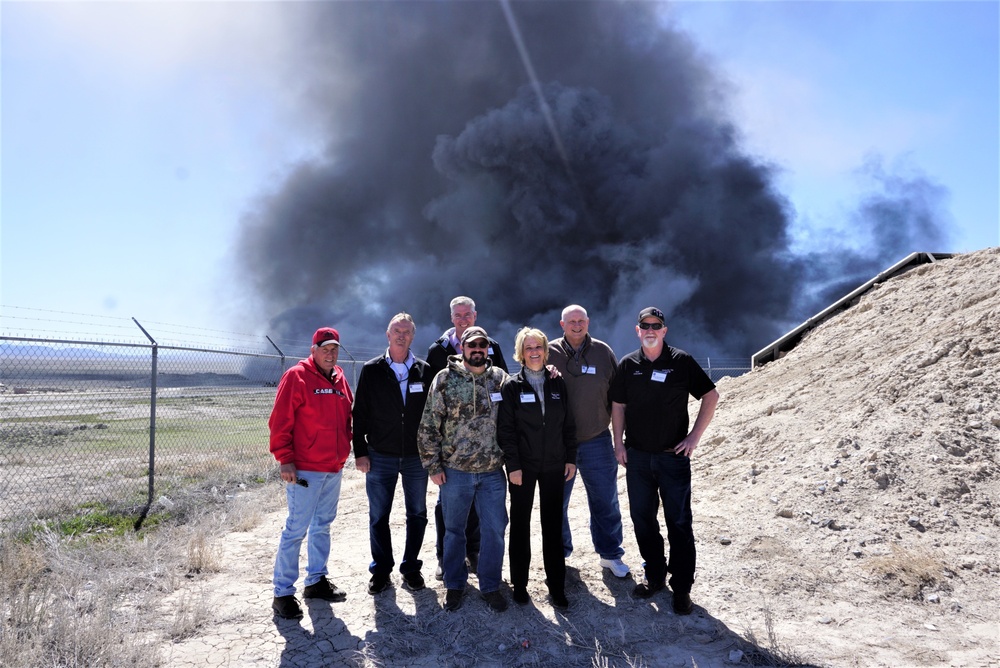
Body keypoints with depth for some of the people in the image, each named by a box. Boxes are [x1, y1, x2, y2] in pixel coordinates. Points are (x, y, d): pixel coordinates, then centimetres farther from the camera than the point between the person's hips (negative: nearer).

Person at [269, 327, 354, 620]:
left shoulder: (340, 379, 11)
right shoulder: (297, 377, -11)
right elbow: (280, 422, -14)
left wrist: (346, 448, 14)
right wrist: (285, 459, -17)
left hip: (334, 468, 7)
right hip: (305, 469, -7)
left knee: (323, 526, 16)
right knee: (296, 529, -3)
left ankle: (316, 580, 29)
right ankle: (283, 593, 8)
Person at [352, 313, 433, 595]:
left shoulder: (424, 371, 2)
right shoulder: (371, 370, -1)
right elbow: (359, 413, -1)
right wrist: (360, 451, -5)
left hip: (417, 456, 1)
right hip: (380, 456, -1)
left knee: (417, 515, 11)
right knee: (378, 517, 8)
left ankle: (411, 567, 27)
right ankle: (381, 570, 24)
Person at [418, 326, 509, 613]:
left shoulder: (500, 377, 3)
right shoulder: (445, 379, -5)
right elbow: (429, 426, -4)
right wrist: (433, 465, -6)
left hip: (493, 471, 2)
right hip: (455, 471, -2)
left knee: (495, 530, 8)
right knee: (454, 530, 12)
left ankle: (490, 586, 25)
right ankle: (454, 585, 30)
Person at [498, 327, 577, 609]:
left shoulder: (557, 383, 5)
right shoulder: (512, 386, -4)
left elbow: (568, 424, 8)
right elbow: (505, 429, -8)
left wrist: (571, 458, 2)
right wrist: (513, 465, -13)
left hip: (554, 466, 2)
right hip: (523, 466, -2)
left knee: (553, 525, 8)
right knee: (520, 524, 8)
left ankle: (556, 585, 19)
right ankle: (519, 583, 21)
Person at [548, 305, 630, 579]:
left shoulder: (603, 352, 1)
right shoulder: (549, 353, -3)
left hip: (596, 441, 1)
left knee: (606, 502, 9)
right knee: (556, 502, 12)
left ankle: (610, 554, 27)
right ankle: (559, 553, 32)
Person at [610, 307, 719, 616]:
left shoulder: (682, 362, -5)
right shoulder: (627, 365, 2)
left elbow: (711, 396, -2)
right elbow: (618, 405, 8)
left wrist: (695, 436, -7)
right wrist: (619, 443, 1)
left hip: (673, 456, -3)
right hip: (637, 457, 3)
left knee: (679, 522, 2)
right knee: (642, 519, 12)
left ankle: (681, 587, 16)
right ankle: (655, 576, 29)